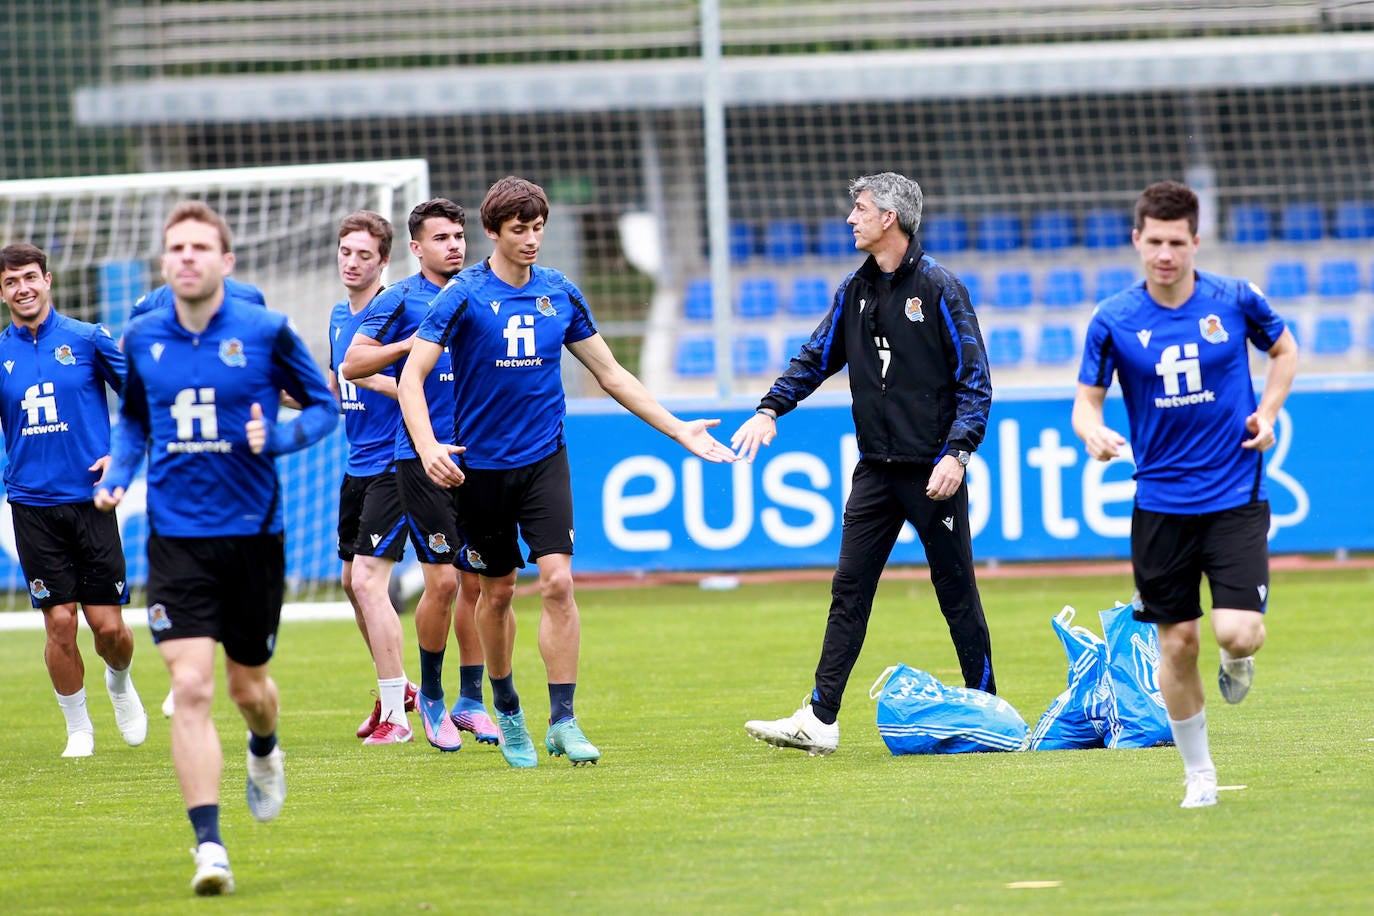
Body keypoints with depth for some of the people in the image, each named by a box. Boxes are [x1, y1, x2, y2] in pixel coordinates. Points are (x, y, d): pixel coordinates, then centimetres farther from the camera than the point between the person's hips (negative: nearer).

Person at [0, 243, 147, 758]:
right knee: (60, 623, -4)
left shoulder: (88, 339, 1)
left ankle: (120, 683, 31)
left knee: (108, 625, -2)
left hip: (89, 499, -1)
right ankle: (78, 729, 11)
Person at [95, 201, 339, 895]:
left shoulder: (266, 333, -5)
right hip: (175, 540, 1)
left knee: (248, 687, 12)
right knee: (190, 687, -14)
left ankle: (264, 752, 50)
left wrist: (279, 438, -14)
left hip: (252, 535, -1)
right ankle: (208, 846, -13)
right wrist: (116, 476, 3)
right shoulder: (141, 340, 4)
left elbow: (324, 406, 5)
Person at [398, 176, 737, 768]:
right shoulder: (464, 296, -7)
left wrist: (678, 430, 9)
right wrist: (427, 447, -27)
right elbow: (412, 375, -11)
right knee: (497, 592, 8)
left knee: (558, 581, -14)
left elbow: (610, 374, 13)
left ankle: (562, 720, -12)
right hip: (481, 466, -2)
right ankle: (507, 712, 28)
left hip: (545, 460, 2)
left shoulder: (561, 295, 4)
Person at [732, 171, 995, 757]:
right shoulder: (854, 290, 11)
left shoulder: (938, 288, -8)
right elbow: (817, 358, 16)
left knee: (956, 591, 2)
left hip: (933, 471, -6)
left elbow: (975, 378, -9)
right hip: (876, 471, 6)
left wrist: (958, 451, -18)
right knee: (849, 590, 0)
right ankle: (820, 720, -3)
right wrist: (772, 407, 0)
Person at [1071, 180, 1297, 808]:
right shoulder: (1113, 321, -4)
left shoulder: (1235, 300, -3)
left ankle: (1238, 660, 23)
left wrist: (1268, 413, 1)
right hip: (1161, 503, 1)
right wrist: (1093, 432, -20)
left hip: (1236, 497, -1)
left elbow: (1284, 349, 16)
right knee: (1177, 643, 4)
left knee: (1239, 632, -15)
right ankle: (1198, 774, 21)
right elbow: (1086, 400, 3)